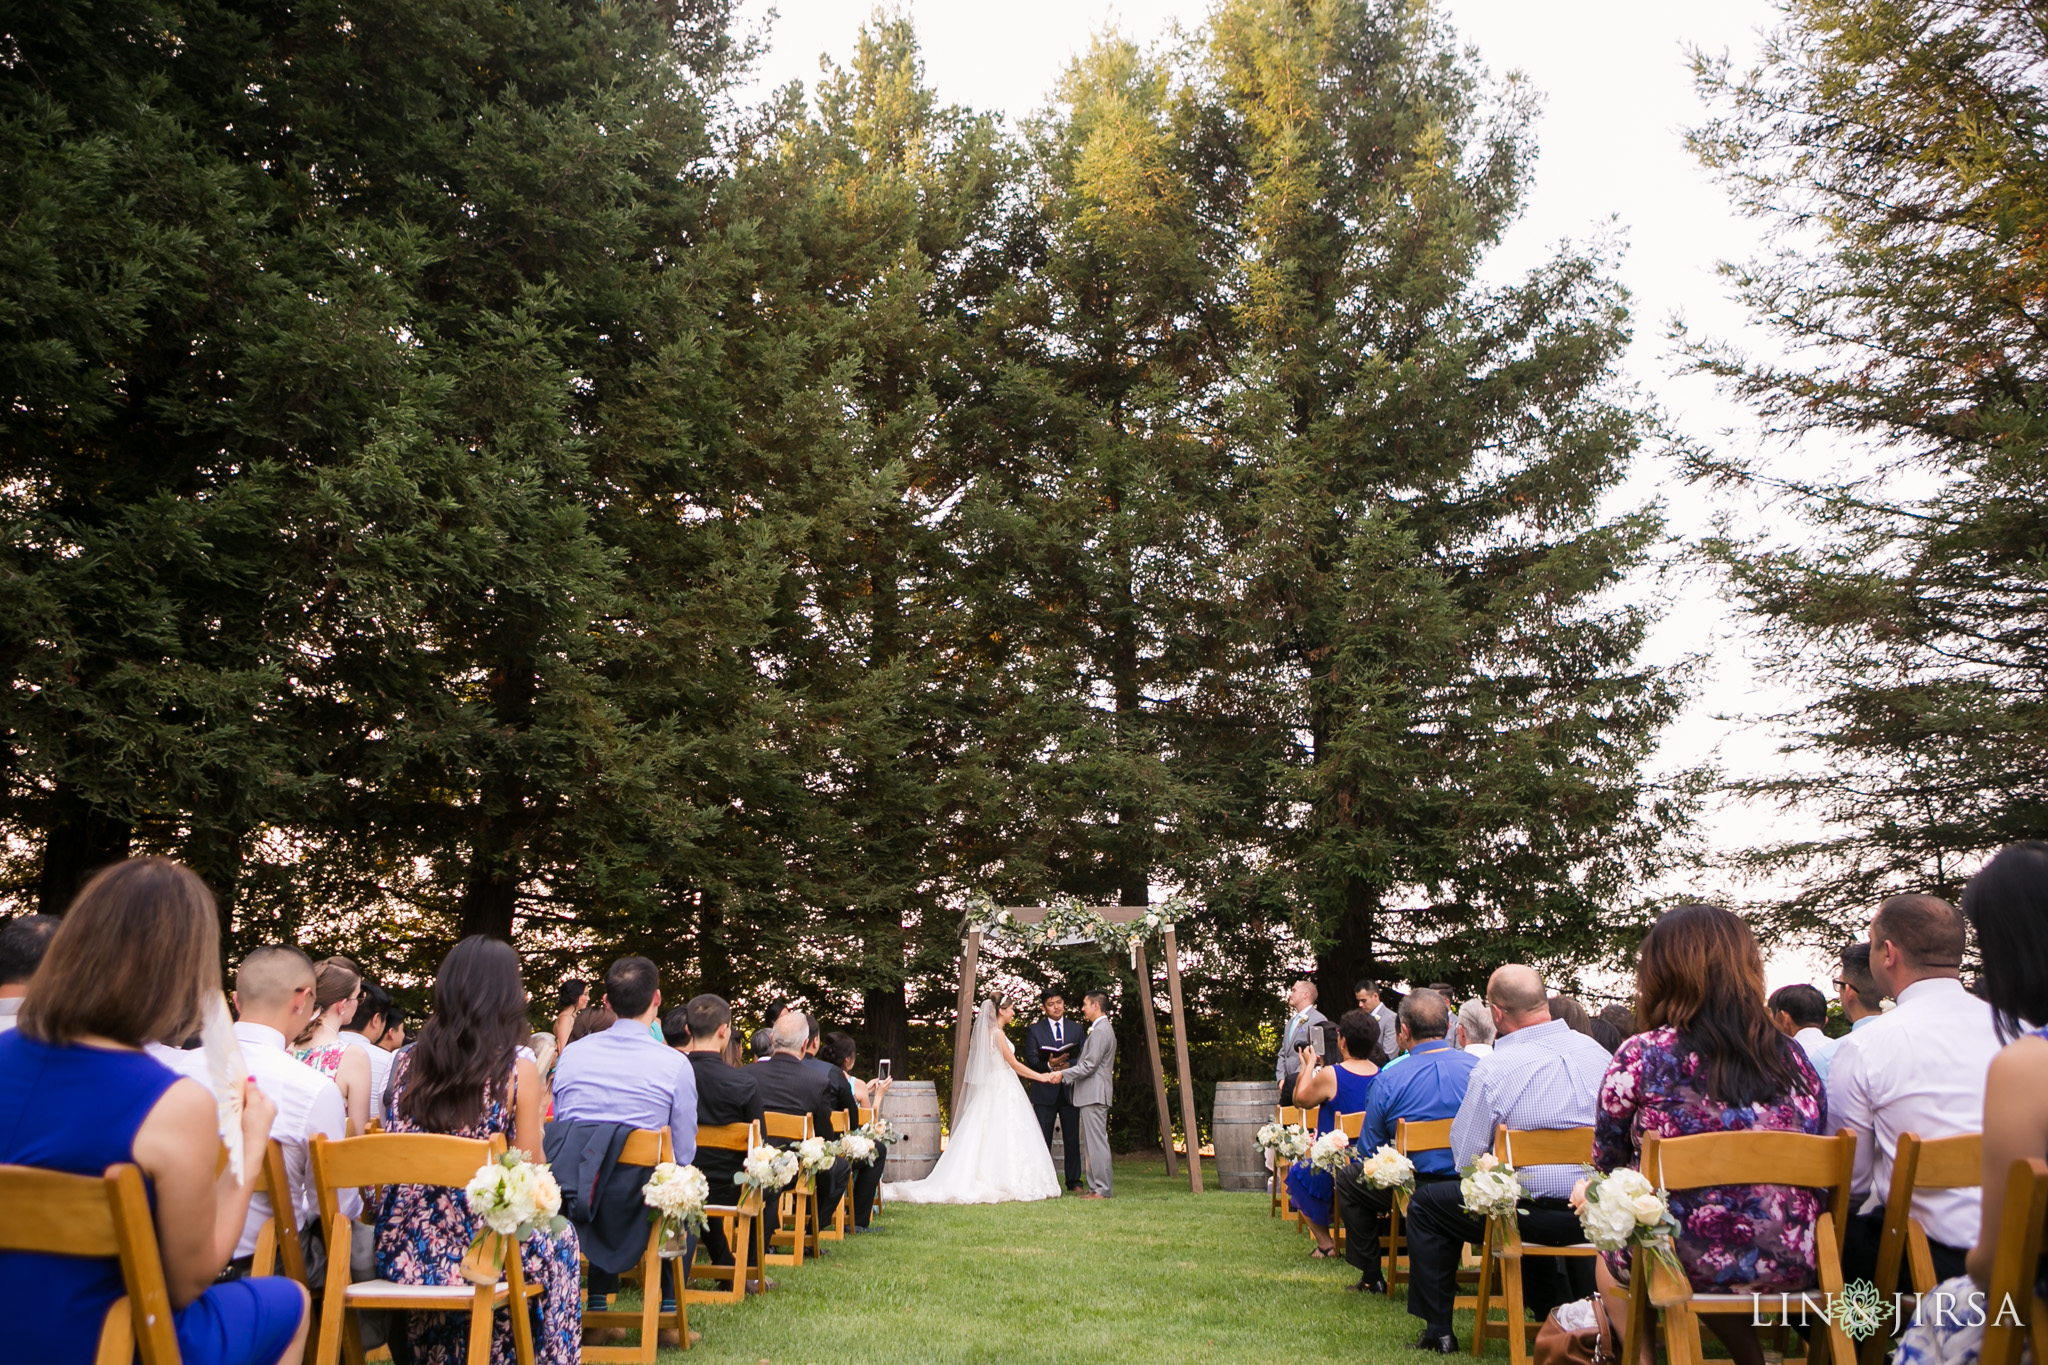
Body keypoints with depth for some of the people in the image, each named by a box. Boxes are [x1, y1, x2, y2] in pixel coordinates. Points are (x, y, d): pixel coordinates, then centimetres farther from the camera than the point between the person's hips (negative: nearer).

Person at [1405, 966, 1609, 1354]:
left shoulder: (1493, 1069, -19)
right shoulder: (1597, 1052, -1)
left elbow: (1464, 1158, -12)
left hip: (1539, 1213, -6)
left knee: (1425, 1204, 13)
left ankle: (1438, 1330, 17)